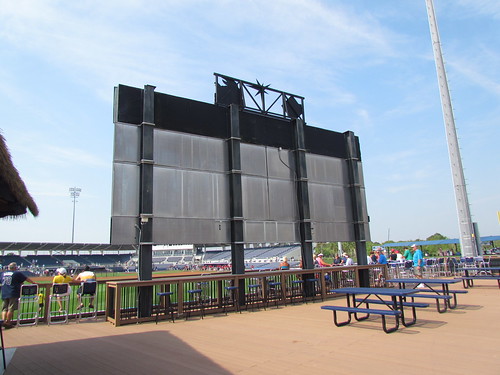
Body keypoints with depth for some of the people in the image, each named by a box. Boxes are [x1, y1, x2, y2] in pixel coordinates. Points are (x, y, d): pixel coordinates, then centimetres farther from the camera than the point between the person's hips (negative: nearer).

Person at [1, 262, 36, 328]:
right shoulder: (17, 273, -2)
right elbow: (27, 279, 4)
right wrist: (34, 283, 17)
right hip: (13, 294, -5)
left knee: (4, 308, 11)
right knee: (11, 309, -2)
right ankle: (7, 322, -2)